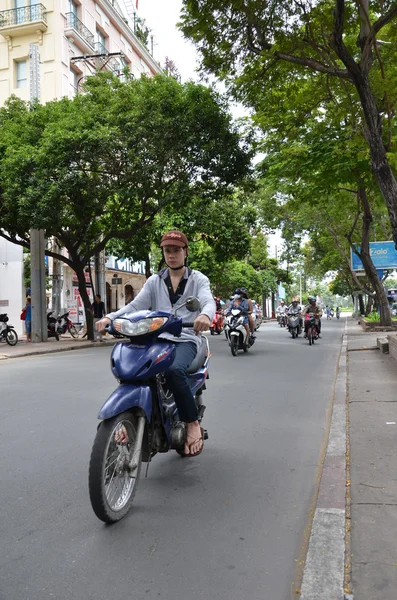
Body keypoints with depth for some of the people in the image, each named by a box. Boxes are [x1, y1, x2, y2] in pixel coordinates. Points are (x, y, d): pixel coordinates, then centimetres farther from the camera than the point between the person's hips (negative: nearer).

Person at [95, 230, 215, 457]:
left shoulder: (198, 279, 8)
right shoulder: (154, 281, 16)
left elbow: (209, 302, -12)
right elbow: (135, 306, 5)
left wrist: (205, 315, -38)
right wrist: (110, 317, -15)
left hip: (186, 339, -3)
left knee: (175, 370, -35)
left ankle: (193, 423, -19)